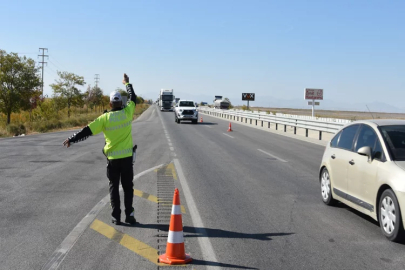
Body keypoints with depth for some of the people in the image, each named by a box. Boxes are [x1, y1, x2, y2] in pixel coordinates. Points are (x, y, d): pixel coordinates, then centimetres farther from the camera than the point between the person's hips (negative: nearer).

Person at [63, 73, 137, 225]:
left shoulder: (105, 118, -7)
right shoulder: (127, 113, -4)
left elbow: (87, 131, -7)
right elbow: (133, 98, 16)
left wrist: (71, 140, 2)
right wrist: (127, 84, 30)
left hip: (112, 158, -1)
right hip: (127, 157, 1)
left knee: (114, 187, 10)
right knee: (128, 187, 9)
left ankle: (116, 217, 9)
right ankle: (129, 215, 4)